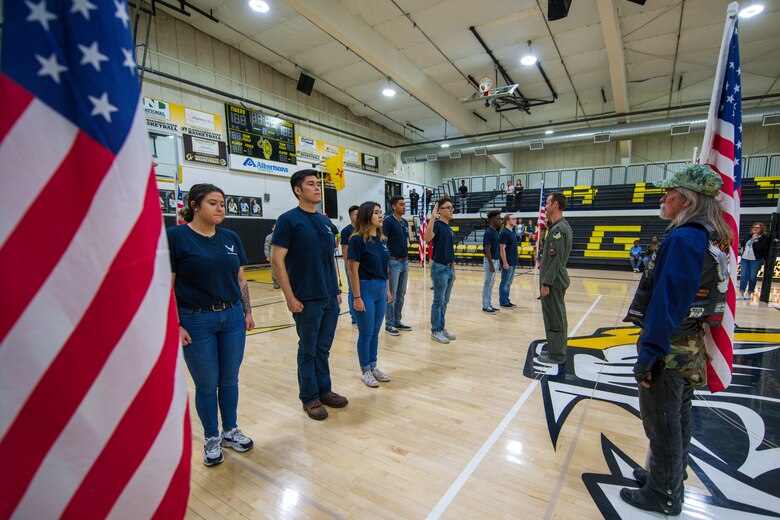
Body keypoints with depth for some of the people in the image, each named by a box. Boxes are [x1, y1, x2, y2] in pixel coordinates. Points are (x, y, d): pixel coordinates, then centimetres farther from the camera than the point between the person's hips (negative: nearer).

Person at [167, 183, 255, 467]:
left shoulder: (231, 238, 5)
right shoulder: (175, 236, -8)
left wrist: (247, 312, 7)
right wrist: (175, 324, -12)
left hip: (232, 318, 4)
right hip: (196, 321, -4)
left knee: (230, 379, 14)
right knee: (207, 383, 9)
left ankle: (230, 432, 34)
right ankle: (211, 439, 30)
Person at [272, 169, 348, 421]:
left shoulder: (326, 221, 11)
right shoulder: (289, 219, -9)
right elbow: (277, 259, -12)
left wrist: (337, 290, 13)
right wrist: (290, 297, -15)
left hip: (330, 298, 6)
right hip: (307, 299, -6)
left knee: (323, 348, 16)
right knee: (308, 351, 8)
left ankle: (324, 390, 31)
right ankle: (309, 398, 24)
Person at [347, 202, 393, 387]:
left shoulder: (382, 239, 8)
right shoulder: (357, 239, -13)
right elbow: (353, 270, -14)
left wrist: (387, 289, 15)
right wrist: (357, 297, -16)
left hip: (380, 289, 7)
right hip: (365, 288, -7)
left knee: (375, 332, 15)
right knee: (366, 333, 5)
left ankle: (374, 367, 29)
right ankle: (365, 372, 21)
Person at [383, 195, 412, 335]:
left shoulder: (405, 222, 13)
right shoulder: (388, 221, -11)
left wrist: (407, 259, 16)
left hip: (404, 262, 8)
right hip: (393, 262, -8)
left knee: (401, 295, 13)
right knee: (391, 295, 0)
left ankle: (397, 321, 24)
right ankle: (389, 324, 11)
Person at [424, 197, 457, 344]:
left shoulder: (449, 228, 15)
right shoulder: (437, 225, -11)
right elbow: (427, 238, -33)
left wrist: (453, 268, 19)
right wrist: (432, 217, -36)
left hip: (449, 268, 8)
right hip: (439, 268, -8)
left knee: (445, 302, 14)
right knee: (438, 301, -1)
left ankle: (442, 328, 24)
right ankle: (435, 331, 10)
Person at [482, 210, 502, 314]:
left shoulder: (496, 232, 11)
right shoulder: (488, 232, -16)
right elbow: (487, 250, -19)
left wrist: (499, 263, 17)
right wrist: (491, 265, -20)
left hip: (496, 260, 9)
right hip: (490, 260, -9)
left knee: (491, 284, 13)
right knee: (488, 284, -1)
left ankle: (489, 305, 21)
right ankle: (485, 306, 7)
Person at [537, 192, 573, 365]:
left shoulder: (558, 229, -19)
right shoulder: (563, 226, 13)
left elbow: (555, 259, -23)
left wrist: (546, 284, -21)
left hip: (554, 281, -10)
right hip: (558, 279, 10)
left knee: (554, 318, -1)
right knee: (558, 317, 17)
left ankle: (556, 355, 9)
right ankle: (557, 349, 29)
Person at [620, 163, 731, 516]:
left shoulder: (683, 239, -22)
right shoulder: (713, 239, 8)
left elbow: (666, 305, -25)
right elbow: (708, 295, 15)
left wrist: (646, 355, -20)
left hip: (669, 349, -9)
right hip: (691, 344, 9)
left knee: (662, 423, 6)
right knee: (678, 418, 22)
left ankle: (663, 495, 24)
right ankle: (669, 477, 40)